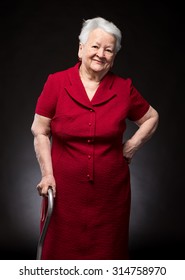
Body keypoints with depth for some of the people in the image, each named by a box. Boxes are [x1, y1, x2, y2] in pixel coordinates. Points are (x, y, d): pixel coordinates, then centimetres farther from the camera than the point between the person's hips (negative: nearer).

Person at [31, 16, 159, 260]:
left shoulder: (124, 88, -2)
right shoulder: (56, 83, -6)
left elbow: (151, 118, 14)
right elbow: (39, 132, -1)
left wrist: (131, 147, 2)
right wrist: (47, 174, -6)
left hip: (111, 190, 2)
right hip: (65, 188, -1)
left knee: (107, 252, 15)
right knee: (62, 250, 10)